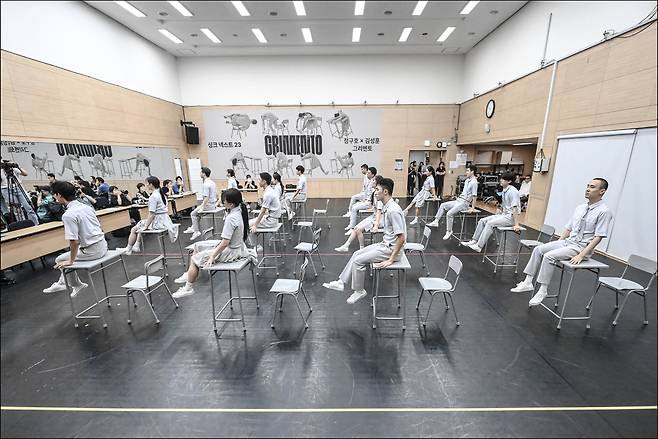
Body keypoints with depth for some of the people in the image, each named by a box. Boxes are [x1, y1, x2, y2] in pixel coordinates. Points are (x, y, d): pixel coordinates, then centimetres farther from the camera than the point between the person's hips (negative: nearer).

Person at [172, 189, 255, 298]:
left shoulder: (231, 218, -29)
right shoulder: (239, 211, -3)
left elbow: (225, 243, -25)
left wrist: (212, 257, -17)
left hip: (231, 251, -9)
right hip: (235, 245, 9)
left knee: (195, 258, 3)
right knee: (197, 245, 19)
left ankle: (188, 288, 21)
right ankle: (190, 274, 30)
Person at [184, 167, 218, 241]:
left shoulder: (206, 184, -21)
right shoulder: (212, 182, 8)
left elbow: (206, 198, -24)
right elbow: (216, 195, 15)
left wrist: (202, 208, -18)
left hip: (208, 205, -9)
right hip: (213, 205, 9)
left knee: (193, 214, 9)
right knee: (197, 213, 27)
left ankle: (196, 231, 10)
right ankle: (193, 228, 31)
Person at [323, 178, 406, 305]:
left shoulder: (393, 210, -26)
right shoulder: (386, 207, 5)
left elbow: (401, 237, -26)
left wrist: (390, 259, -22)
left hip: (391, 249, -10)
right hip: (386, 244, 10)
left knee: (358, 260, -10)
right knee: (357, 253, 10)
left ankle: (359, 291, 10)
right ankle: (341, 282, 16)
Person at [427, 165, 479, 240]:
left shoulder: (474, 182, -17)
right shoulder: (467, 180, 11)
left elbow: (474, 196, -19)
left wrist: (472, 208, -18)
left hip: (464, 203, -10)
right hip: (458, 200, 10)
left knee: (449, 213, -24)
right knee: (443, 205, 10)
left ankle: (449, 231, -11)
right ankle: (436, 221, 7)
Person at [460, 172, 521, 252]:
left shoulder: (513, 192, -19)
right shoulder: (504, 190, 7)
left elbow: (515, 208, -24)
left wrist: (516, 224, -26)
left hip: (511, 217, -9)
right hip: (504, 214, 9)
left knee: (490, 223, -25)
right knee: (482, 221, -2)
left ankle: (479, 246, -24)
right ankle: (474, 241, 0)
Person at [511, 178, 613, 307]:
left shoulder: (604, 211, -11)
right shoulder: (580, 208, 11)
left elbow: (598, 237, -15)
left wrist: (581, 255, -21)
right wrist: (556, 244, 7)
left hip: (581, 247, -7)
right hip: (567, 241, 7)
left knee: (549, 256, -26)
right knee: (538, 250, -9)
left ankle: (543, 291, -16)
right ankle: (528, 282, -10)